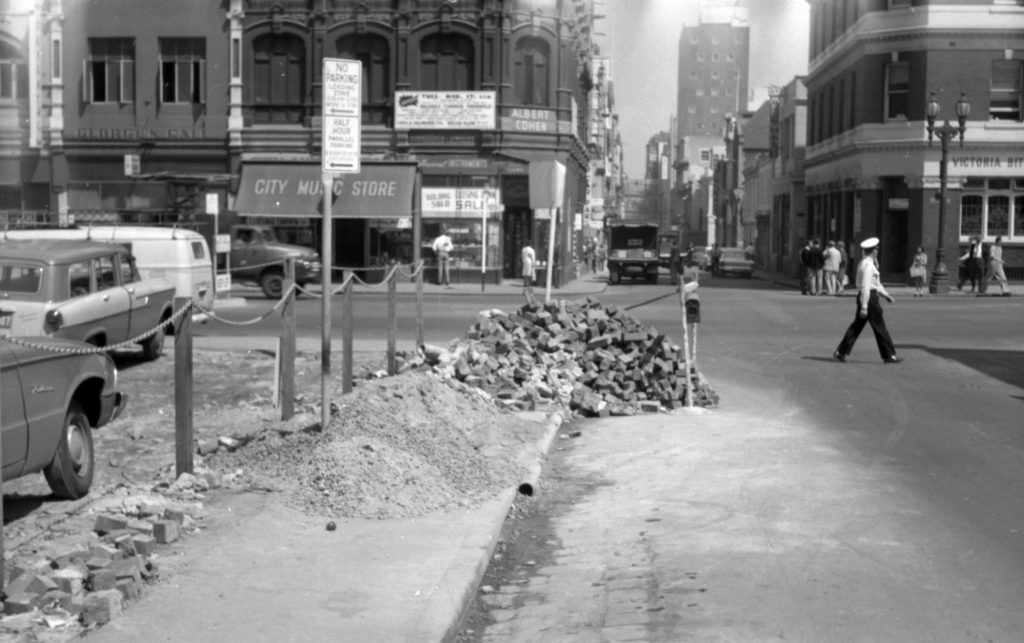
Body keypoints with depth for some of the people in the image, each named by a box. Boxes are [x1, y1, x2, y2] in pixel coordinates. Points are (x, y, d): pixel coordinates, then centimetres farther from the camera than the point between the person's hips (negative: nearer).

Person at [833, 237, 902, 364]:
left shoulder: (865, 263, 15)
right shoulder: (868, 265, -17)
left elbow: (876, 282, 25)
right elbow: (865, 286, -21)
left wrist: (885, 294, 25)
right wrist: (864, 307, -23)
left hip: (864, 297, 10)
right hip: (869, 298, -10)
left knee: (857, 325, 11)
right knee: (880, 328, -1)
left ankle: (841, 352, 9)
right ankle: (889, 356, 8)